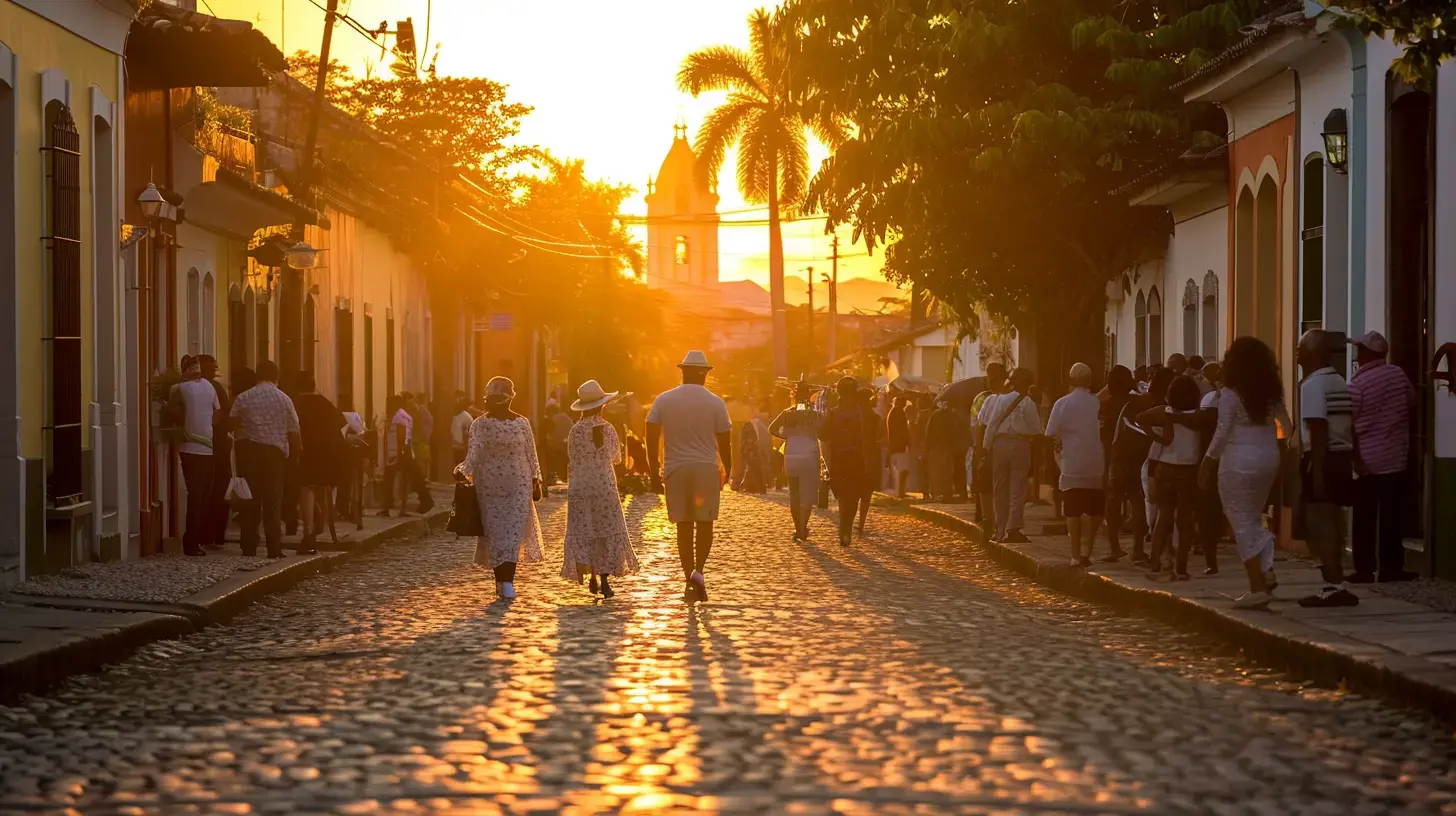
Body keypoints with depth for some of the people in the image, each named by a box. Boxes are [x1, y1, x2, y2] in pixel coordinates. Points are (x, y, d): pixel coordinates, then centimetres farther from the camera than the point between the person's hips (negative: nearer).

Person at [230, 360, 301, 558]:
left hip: (247, 449, 1)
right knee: (273, 500, 2)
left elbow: (233, 424, -2)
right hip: (274, 450, 0)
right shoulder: (283, 399, 3)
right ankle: (274, 548, -3)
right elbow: (293, 432, 2)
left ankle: (249, 546, 4)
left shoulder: (243, 398, 2)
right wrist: (295, 454, 14)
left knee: (250, 499, 5)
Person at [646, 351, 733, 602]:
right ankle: (698, 570, -12)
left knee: (684, 527, 7)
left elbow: (651, 435, -1)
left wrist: (653, 468, 7)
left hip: (675, 469, 1)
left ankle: (690, 581, 8)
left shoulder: (663, 400, 2)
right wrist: (727, 469, 14)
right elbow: (724, 441, 0)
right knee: (705, 523, 8)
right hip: (706, 468, -1)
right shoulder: (715, 403, -2)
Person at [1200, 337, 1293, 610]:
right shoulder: (1272, 391, 7)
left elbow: (1222, 434, -12)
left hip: (1240, 461, -6)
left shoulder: (1231, 394, -11)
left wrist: (1207, 464, -5)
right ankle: (1266, 571, 3)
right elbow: (1285, 423, 14)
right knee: (1253, 518, 20)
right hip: (1269, 457, 6)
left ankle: (1258, 587, -6)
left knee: (1242, 522, -1)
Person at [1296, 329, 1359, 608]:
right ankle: (1335, 585, 17)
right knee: (1332, 524, 13)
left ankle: (1335, 586, -10)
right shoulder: (1340, 383, 17)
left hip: (1323, 459, -9)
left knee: (1319, 525, -6)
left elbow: (1319, 431, -20)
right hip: (1342, 458, 9)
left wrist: (1317, 471, -23)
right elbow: (1350, 426, 17)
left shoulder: (1313, 384, -13)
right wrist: (1354, 462, 19)